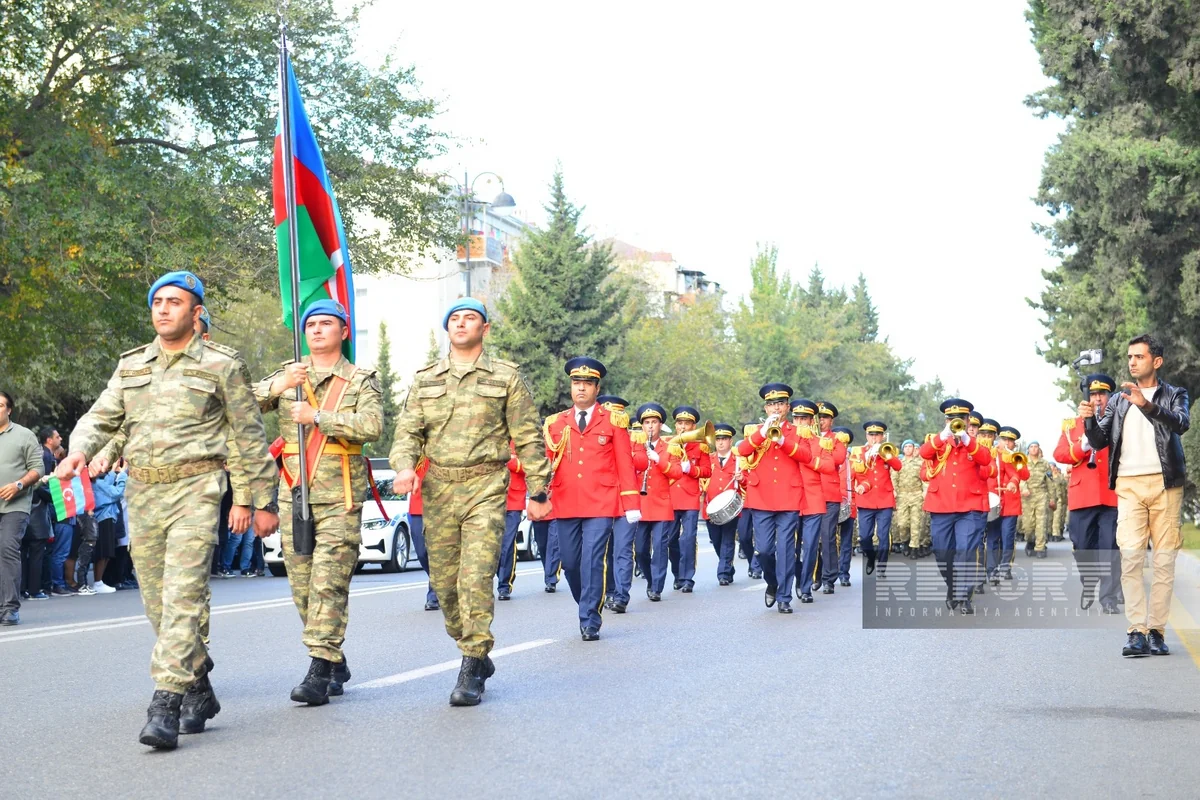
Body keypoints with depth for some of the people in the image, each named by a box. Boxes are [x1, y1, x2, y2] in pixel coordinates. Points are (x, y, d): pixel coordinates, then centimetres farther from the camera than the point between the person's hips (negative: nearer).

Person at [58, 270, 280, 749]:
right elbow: (100, 418, 12)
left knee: (182, 598, -16)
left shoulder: (222, 365, 1)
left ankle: (165, 707, -20)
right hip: (142, 494, 6)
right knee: (157, 603, 9)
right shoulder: (131, 366, 15)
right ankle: (199, 690, 25)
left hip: (194, 490, -6)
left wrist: (265, 501, 6)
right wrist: (77, 453, -11)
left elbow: (250, 437, 5)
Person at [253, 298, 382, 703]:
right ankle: (336, 662, 20)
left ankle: (320, 671, -14)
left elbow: (372, 425, -12)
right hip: (293, 495, 4)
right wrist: (278, 387, -14)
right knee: (302, 586, 6)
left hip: (339, 498, -4)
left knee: (329, 583, -12)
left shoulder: (361, 380, 6)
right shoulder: (287, 374, 16)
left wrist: (318, 417, -16)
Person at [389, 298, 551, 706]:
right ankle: (476, 654, 25)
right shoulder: (425, 379, 14)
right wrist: (404, 465, -12)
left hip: (485, 488, -4)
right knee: (444, 581, 7)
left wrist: (537, 491, 2)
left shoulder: (506, 376, 5)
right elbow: (408, 429, 9)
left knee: (475, 578, -14)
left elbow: (529, 438, 6)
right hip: (437, 489, 4)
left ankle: (472, 672, -8)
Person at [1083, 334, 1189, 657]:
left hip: (1165, 483, -1)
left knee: (1164, 559, -2)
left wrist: (1148, 405, -29)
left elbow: (1181, 423, -13)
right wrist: (1089, 419, -8)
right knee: (1130, 556, -11)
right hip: (1129, 484, 1)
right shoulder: (1119, 400, 18)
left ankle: (1157, 630, 2)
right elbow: (1099, 441, 12)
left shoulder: (1174, 395, 9)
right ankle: (1137, 631, -14)